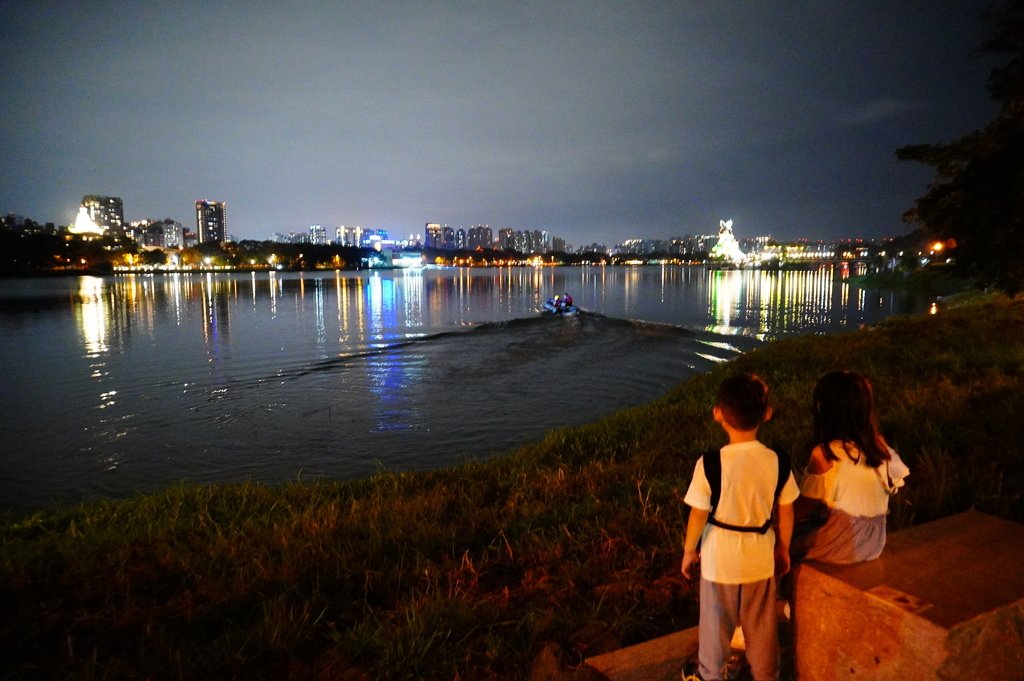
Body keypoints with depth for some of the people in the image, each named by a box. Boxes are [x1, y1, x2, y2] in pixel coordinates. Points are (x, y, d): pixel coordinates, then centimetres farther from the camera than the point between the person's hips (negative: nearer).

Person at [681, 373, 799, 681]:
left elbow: (698, 516, -15)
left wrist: (689, 551, 2)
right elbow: (786, 513, -2)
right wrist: (783, 549, 15)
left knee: (716, 620, 18)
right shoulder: (777, 462, -13)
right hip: (760, 556, 2)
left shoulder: (710, 464, -23)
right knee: (761, 622, 21)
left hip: (719, 557, -2)